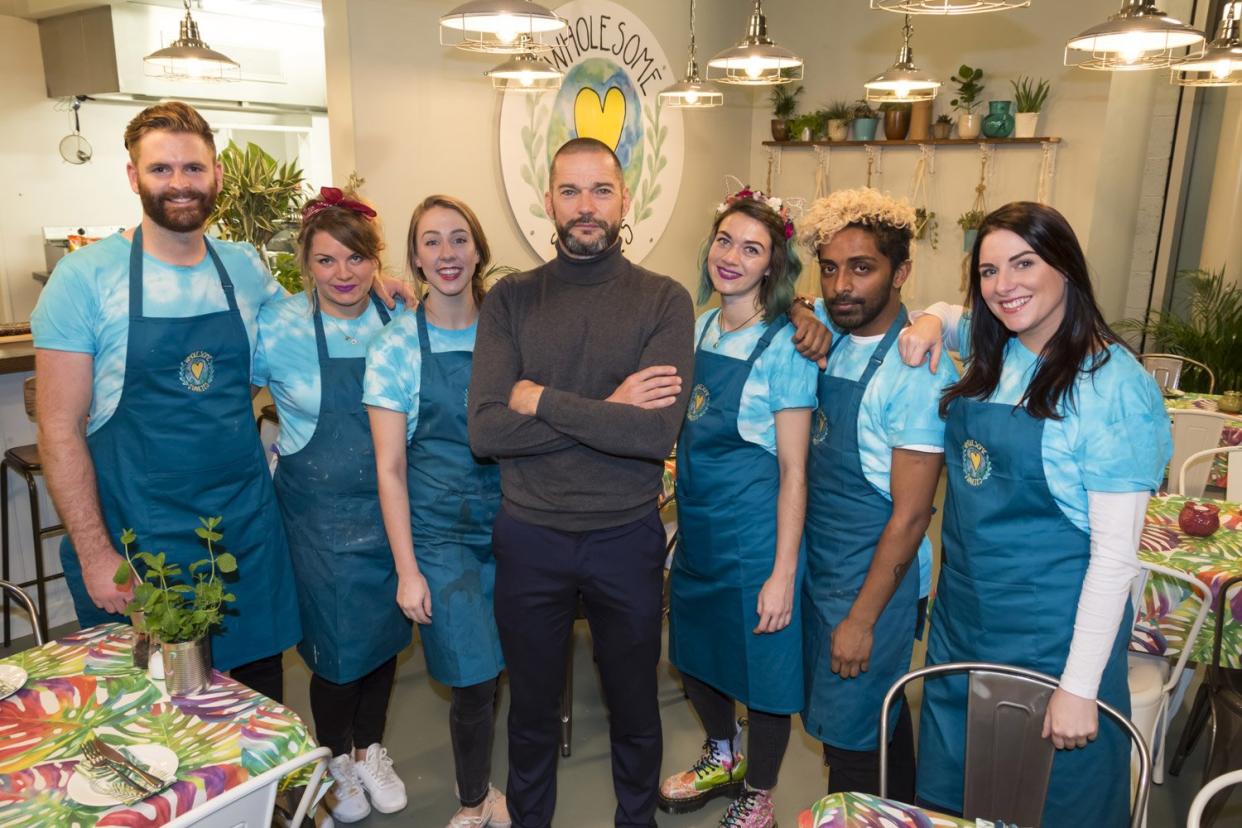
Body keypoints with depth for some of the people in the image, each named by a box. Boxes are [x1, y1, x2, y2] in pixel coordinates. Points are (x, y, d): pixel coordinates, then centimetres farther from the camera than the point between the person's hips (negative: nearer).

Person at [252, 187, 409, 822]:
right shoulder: (278, 325, -10)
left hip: (389, 507, 3)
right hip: (319, 513, -3)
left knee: (383, 636, 15)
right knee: (335, 644, 5)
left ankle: (370, 750, 40)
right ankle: (336, 761, 34)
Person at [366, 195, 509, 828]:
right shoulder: (396, 347, -5)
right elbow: (390, 466, -5)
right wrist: (407, 569, -8)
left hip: (507, 524, 3)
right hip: (439, 532, -3)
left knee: (494, 672, 10)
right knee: (474, 679, -1)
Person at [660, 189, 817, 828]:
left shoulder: (783, 347, -16)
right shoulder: (698, 328, 3)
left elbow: (793, 472, -15)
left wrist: (784, 573, -16)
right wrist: (680, 524, 13)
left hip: (755, 535, -6)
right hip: (696, 528, 7)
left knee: (761, 669, 12)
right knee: (695, 653, 22)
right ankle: (723, 757, 51)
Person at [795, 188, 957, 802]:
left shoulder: (917, 370, -22)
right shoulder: (832, 332, -3)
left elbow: (909, 515, -19)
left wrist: (862, 618, -15)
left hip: (875, 577, -7)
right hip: (818, 562, 7)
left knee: (853, 739, 8)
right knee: (879, 720, 24)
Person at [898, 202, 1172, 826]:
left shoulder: (1114, 386, -18)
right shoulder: (993, 354, 1)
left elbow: (1116, 552, -18)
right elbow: (947, 316, 25)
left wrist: (1079, 687, -18)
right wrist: (930, 322, 0)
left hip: (1051, 630, -6)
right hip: (962, 610, 6)